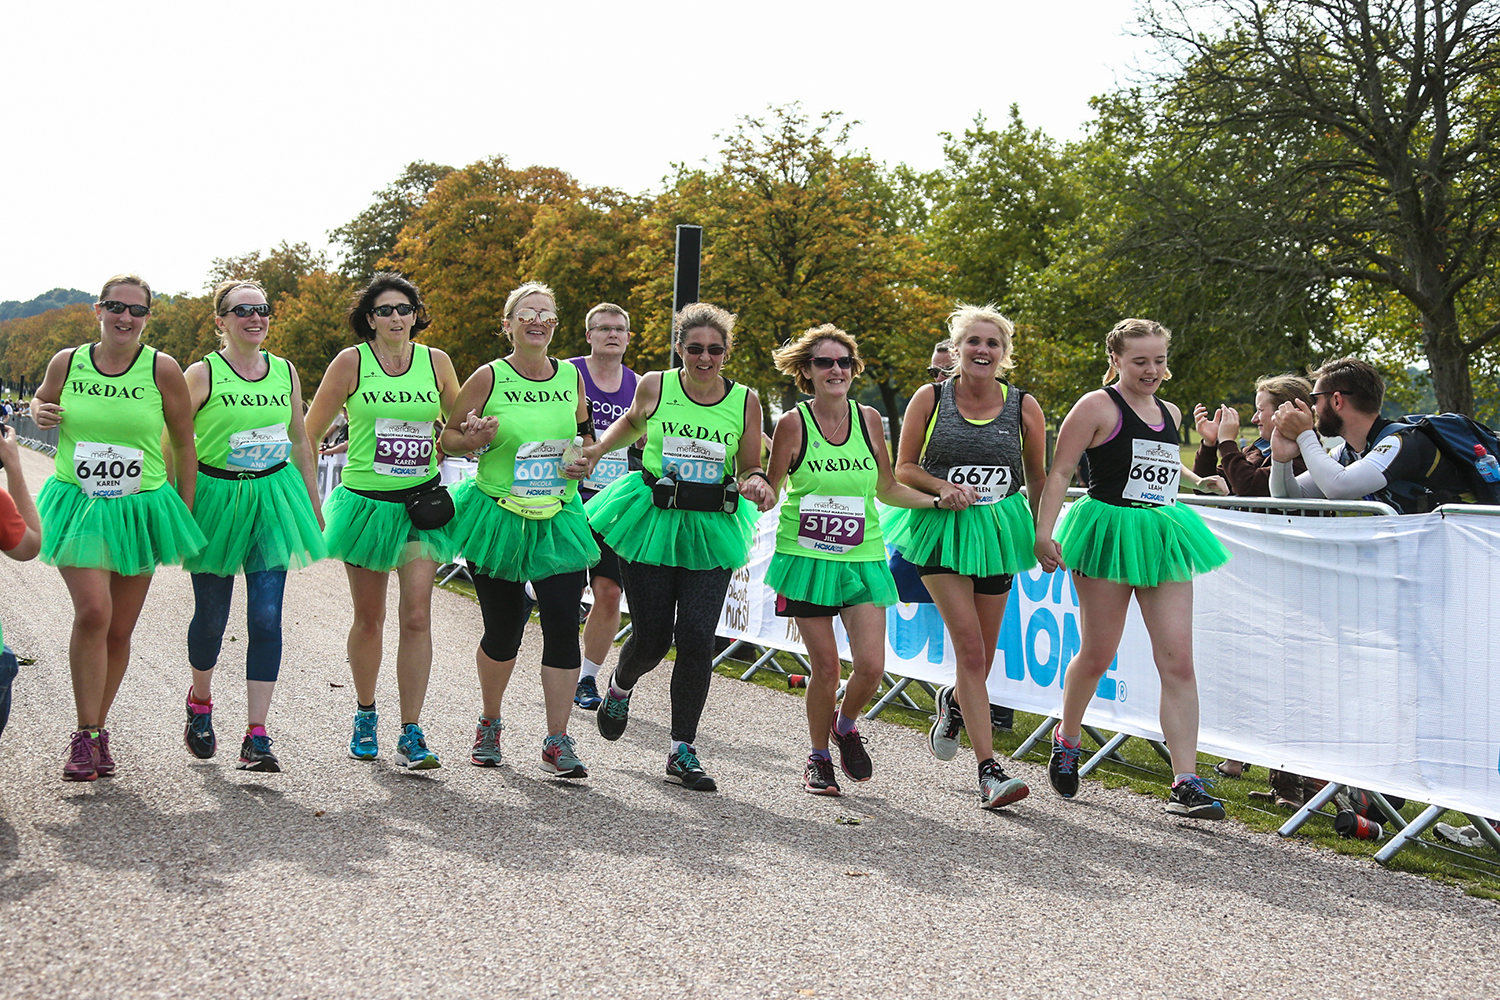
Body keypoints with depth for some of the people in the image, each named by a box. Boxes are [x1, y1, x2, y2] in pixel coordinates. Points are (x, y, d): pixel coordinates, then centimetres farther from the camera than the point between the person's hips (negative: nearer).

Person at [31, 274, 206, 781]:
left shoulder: (162, 369, -3)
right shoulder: (66, 363, 1)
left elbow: (184, 444, 5)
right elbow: (41, 399, 23)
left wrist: (186, 510, 5)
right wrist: (40, 413, -1)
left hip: (139, 510, 1)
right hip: (77, 506, -1)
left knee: (120, 629, 6)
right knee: (93, 611, -19)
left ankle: (97, 729, 23)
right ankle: (86, 735, -11)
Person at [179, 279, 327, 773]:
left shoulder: (285, 372, 7)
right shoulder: (202, 374, -6)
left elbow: (301, 444, 16)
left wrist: (315, 509, 16)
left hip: (273, 498, 3)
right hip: (215, 497, -2)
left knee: (267, 617, -7)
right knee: (212, 615, 8)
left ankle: (257, 739, -4)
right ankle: (200, 700, 38)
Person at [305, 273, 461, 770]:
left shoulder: (435, 362, 3)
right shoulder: (351, 362, -3)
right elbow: (309, 435, 3)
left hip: (422, 504, 1)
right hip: (366, 503, -1)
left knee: (417, 616, -8)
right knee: (368, 617, 10)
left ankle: (411, 735, -4)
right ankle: (365, 715, 31)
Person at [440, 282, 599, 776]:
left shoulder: (571, 377, 5)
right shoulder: (489, 378, -5)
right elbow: (447, 437, 2)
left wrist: (585, 460, -1)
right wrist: (474, 440, -19)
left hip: (558, 519, 2)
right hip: (498, 517, -2)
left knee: (563, 624, -9)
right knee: (503, 630, 6)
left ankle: (558, 743, -2)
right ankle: (489, 724, 32)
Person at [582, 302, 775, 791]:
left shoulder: (745, 401, 0)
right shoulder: (654, 386, -1)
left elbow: (749, 468, 7)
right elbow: (631, 424, 22)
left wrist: (757, 482, -14)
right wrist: (598, 449, 10)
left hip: (711, 531, 1)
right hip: (652, 521, 0)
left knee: (696, 639, -9)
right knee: (652, 636, 1)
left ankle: (682, 750, 5)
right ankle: (619, 687, 38)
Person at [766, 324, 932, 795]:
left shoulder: (868, 419, 4)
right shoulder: (793, 423, -5)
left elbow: (887, 489, 15)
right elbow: (770, 493, 0)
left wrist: (939, 501, 5)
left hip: (863, 559, 2)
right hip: (807, 558, -2)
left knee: (871, 666, -8)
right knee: (825, 667, -2)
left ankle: (845, 725, 25)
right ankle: (818, 757, 22)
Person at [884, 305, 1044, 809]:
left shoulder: (1024, 406, 3)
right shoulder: (929, 399, -1)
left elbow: (1038, 479, 12)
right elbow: (904, 469, 3)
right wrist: (942, 487, -14)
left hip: (997, 532, 3)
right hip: (942, 529, -3)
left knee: (981, 656, 10)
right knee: (971, 650, -13)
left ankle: (952, 702, 46)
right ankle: (989, 771, -13)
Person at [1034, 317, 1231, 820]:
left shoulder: (1170, 413, 15)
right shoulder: (1098, 407, -4)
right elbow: (1060, 471, -9)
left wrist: (1199, 479, 20)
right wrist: (1044, 531, -18)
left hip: (1164, 538, 5)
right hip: (1109, 532, -5)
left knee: (1178, 660, -6)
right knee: (1097, 654, 5)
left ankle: (1186, 782, -9)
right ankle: (1067, 738, 34)